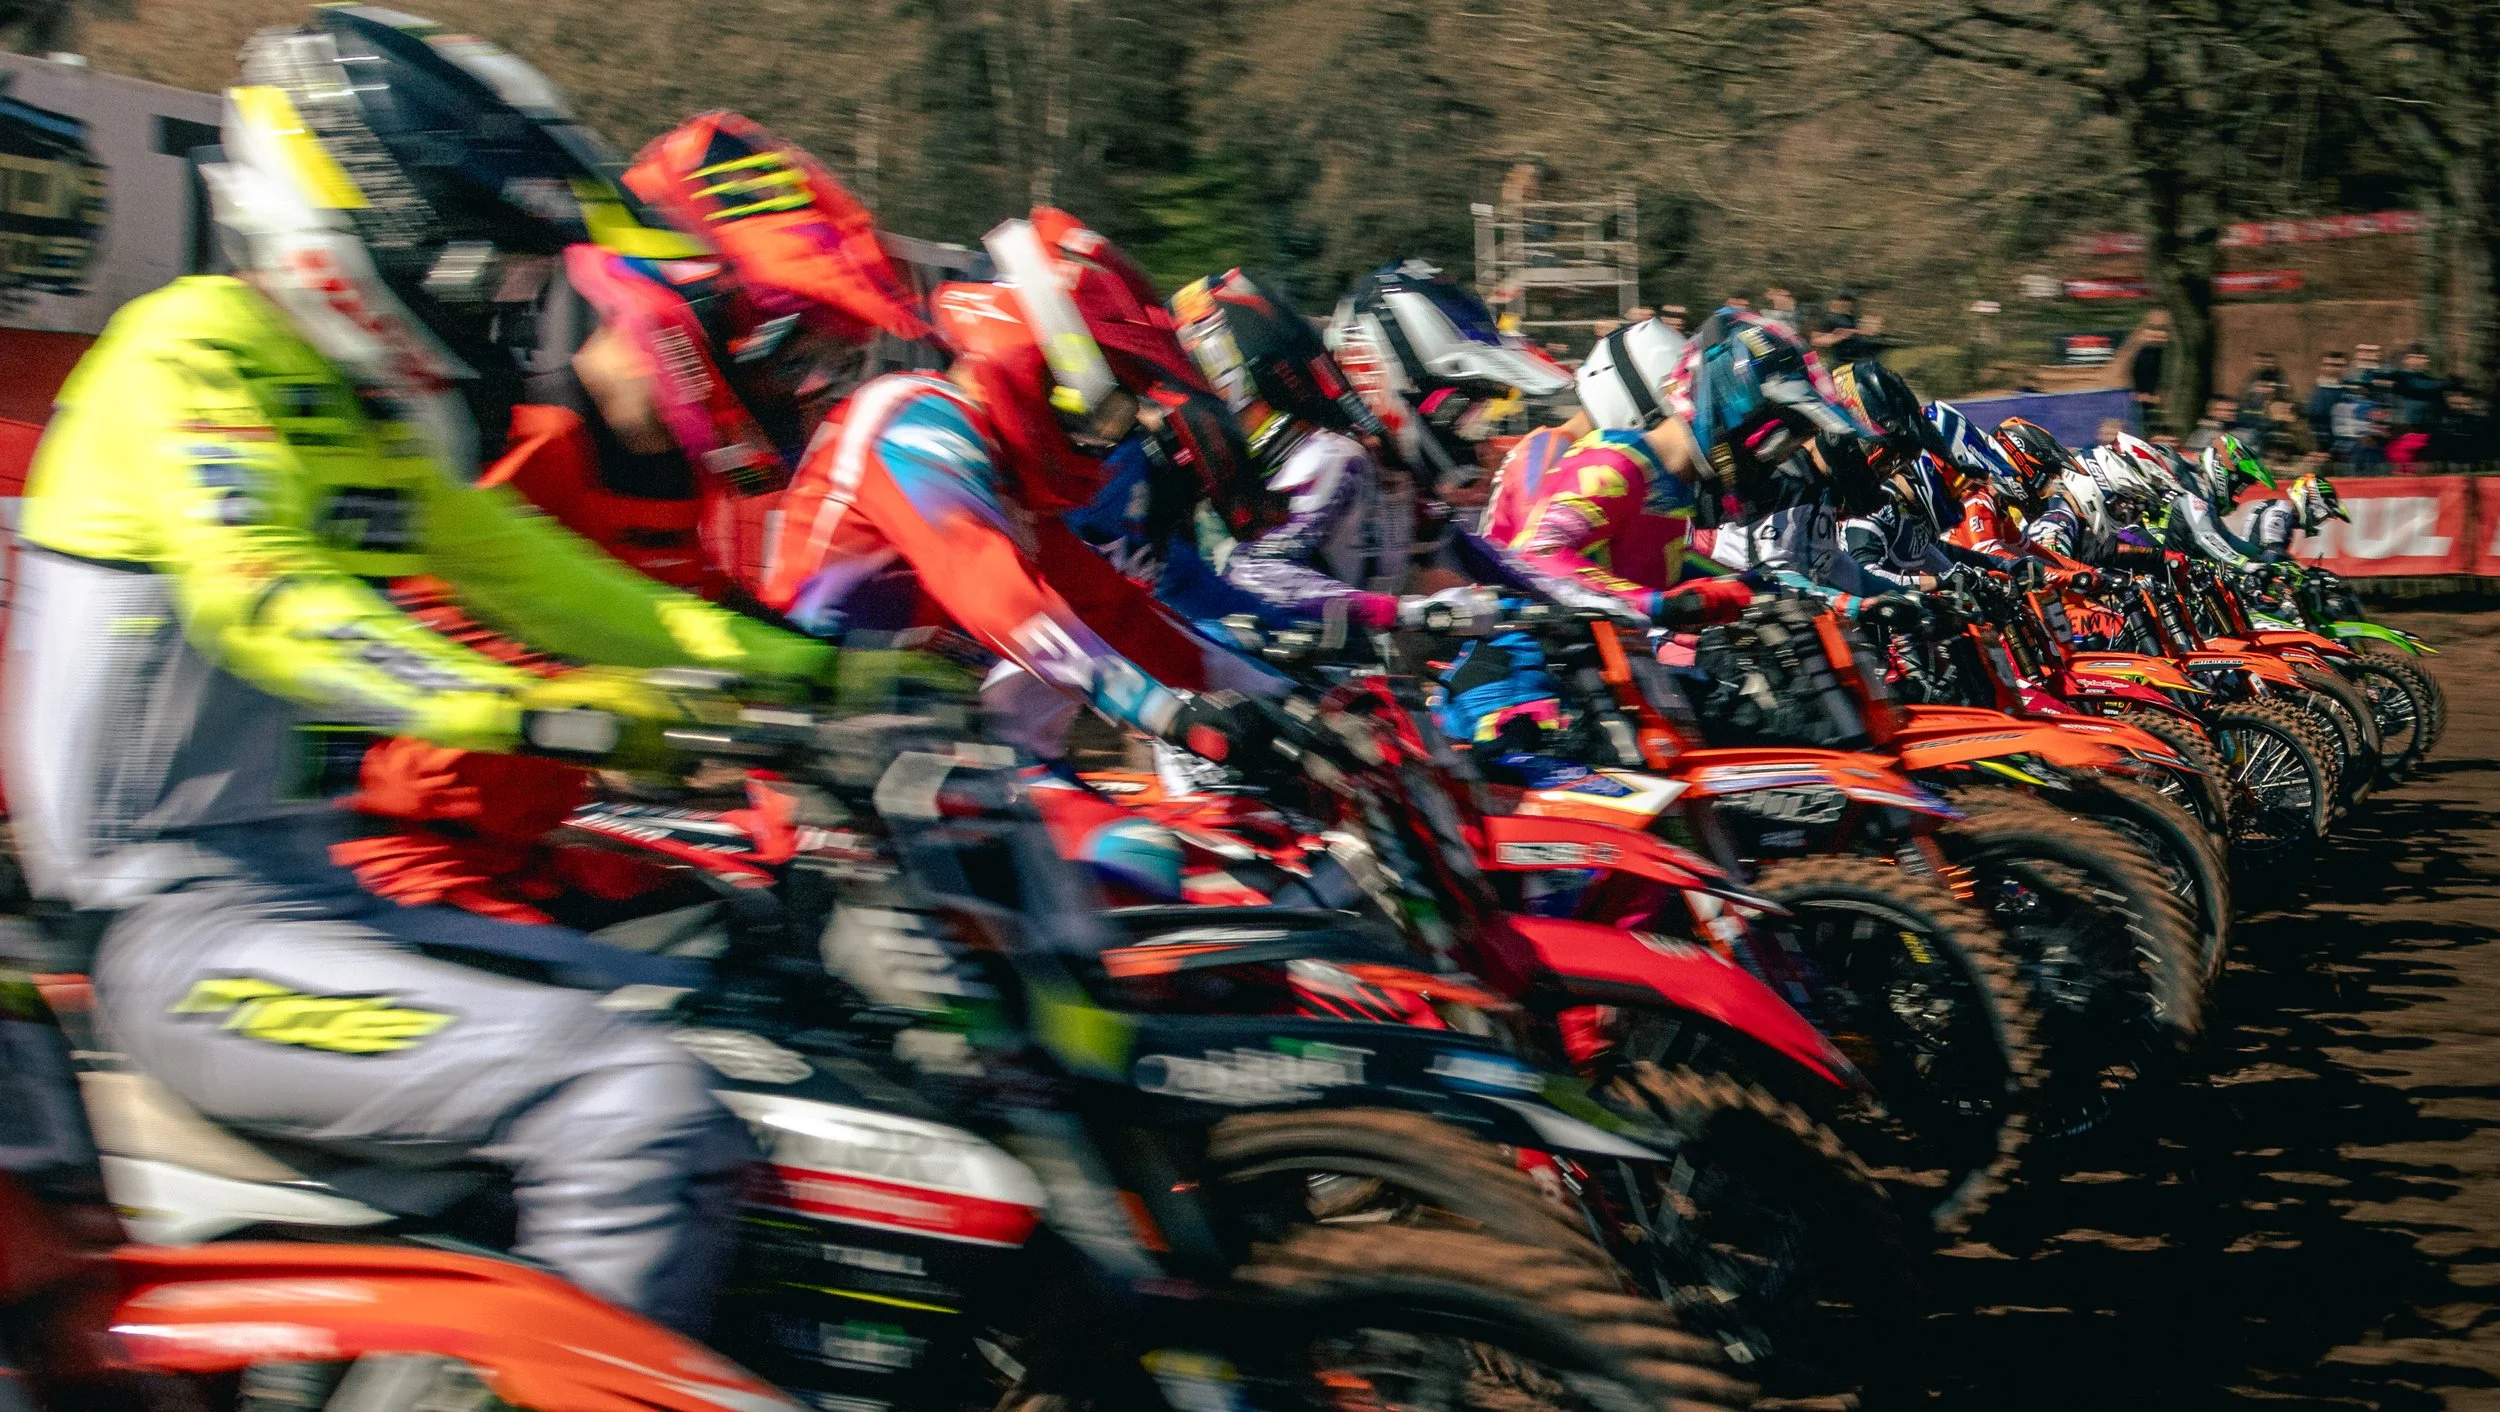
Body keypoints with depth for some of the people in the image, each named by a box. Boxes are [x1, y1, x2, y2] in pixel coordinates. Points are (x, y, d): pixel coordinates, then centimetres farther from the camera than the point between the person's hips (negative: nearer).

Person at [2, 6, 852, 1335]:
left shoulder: (369, 404, 16)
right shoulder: (195, 352, -11)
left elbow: (514, 563, 18)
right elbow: (259, 598, -27)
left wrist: (794, 665, 8)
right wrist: (527, 710, -40)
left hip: (311, 889, 10)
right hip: (194, 931, -10)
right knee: (640, 1108, -26)